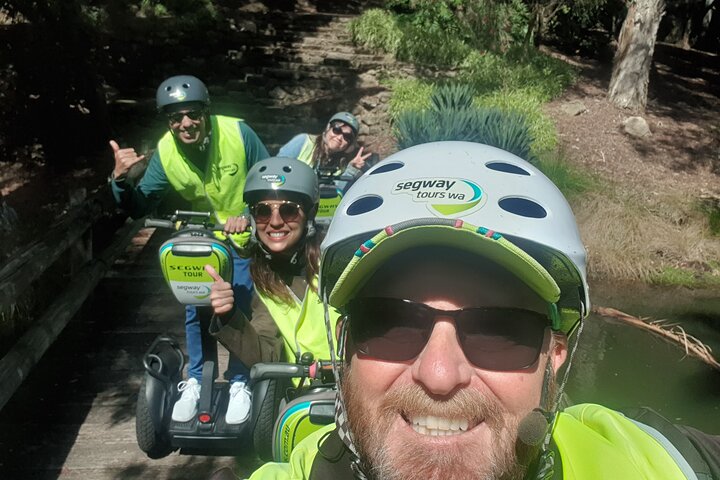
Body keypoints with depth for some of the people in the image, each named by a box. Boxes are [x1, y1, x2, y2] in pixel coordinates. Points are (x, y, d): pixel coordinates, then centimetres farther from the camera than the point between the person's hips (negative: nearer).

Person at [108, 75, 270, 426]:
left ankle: (239, 383, 19)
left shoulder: (238, 133, -25)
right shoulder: (165, 154, -18)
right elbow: (140, 208, -15)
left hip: (245, 237, -2)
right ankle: (196, 380, 23)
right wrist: (120, 179, -34)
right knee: (197, 309, 3)